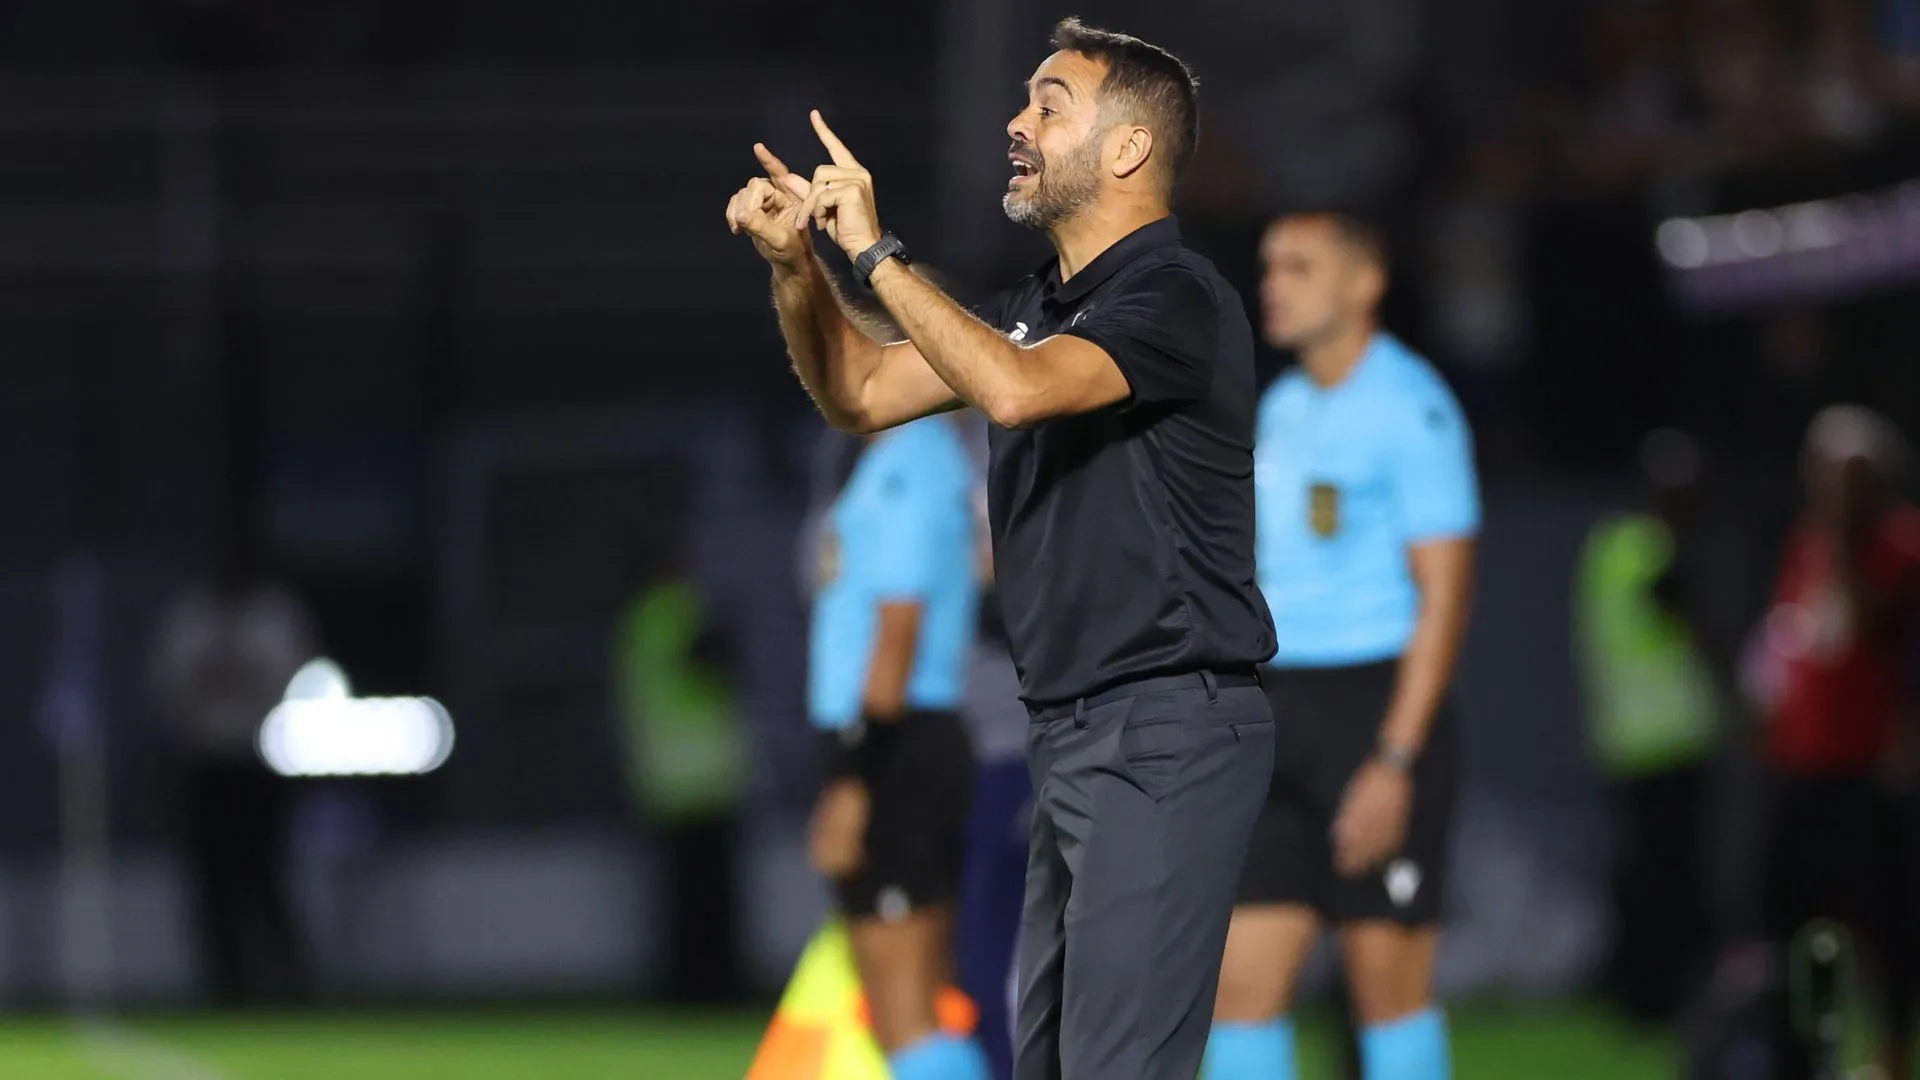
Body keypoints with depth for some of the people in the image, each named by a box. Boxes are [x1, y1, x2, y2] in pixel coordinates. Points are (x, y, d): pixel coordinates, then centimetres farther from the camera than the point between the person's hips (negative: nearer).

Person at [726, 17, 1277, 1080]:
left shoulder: (1176, 298, -14)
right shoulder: (1034, 305, 16)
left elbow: (1015, 389, -29)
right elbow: (861, 393, 19)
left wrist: (875, 252, -22)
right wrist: (795, 265, 2)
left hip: (1165, 737, -10)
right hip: (1069, 732, 10)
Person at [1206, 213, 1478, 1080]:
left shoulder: (1410, 406, -8)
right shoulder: (1280, 407, 16)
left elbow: (1443, 593, -13)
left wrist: (1394, 763, -19)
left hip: (1376, 709, -7)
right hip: (1274, 716, 7)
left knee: (1387, 978, -3)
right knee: (1241, 979, 1)